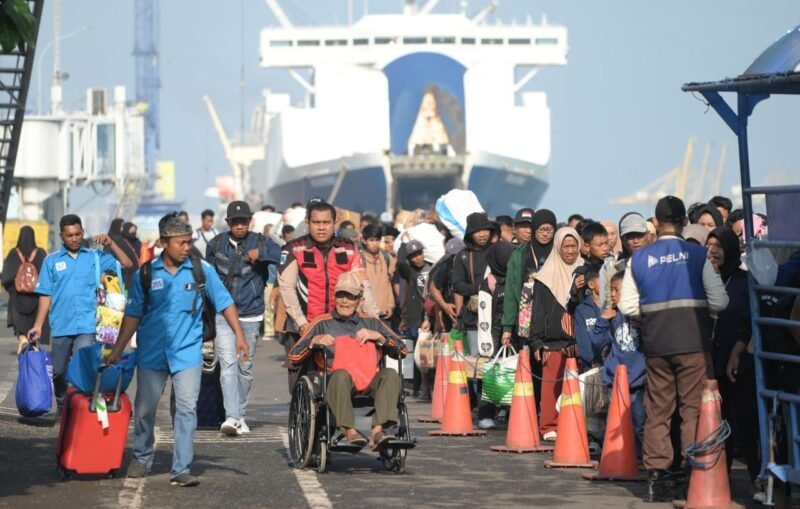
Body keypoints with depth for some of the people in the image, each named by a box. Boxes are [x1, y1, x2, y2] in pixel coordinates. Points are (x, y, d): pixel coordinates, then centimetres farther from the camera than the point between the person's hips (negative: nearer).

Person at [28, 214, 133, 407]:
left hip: (86, 326, -2)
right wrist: (38, 325, -1)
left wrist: (111, 244, -10)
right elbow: (45, 295, 5)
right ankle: (62, 407, 28)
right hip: (60, 326, 2)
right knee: (59, 372, 11)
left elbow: (126, 264, 2)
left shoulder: (95, 257, 6)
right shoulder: (52, 261, 7)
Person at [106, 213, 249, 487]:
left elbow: (225, 303, 2)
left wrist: (239, 336, -7)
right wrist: (117, 350, 4)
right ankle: (141, 458, 32)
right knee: (144, 409, 10)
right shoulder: (146, 273, -1)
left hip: (187, 351, -1)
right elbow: (133, 315, 5)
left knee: (186, 409, -9)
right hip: (152, 352, 1)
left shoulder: (202, 269, -3)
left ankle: (181, 469, -6)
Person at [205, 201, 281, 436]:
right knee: (228, 364, -14)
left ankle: (240, 415, 24)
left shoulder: (260, 242, 0)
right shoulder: (216, 245, 5)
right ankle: (232, 416, -21)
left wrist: (260, 253, -28)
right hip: (222, 315, 0)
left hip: (250, 316, 0)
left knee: (245, 368, 9)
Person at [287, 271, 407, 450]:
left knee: (390, 374, -30)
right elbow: (293, 357, 15)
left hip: (368, 381, 2)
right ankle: (349, 431, -46)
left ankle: (378, 430, -42)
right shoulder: (322, 323, 23)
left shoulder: (372, 323, 28)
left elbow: (402, 351, 20)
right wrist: (315, 341, -1)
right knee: (341, 374, -38)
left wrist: (378, 337, 5)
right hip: (336, 382, -2)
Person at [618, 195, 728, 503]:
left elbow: (628, 307, 1)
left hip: (656, 343, 2)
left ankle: (656, 475, 6)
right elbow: (719, 301, -7)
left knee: (657, 411, 8)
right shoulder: (698, 254, -4)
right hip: (693, 341, -2)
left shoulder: (639, 258, 3)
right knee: (693, 408, 3)